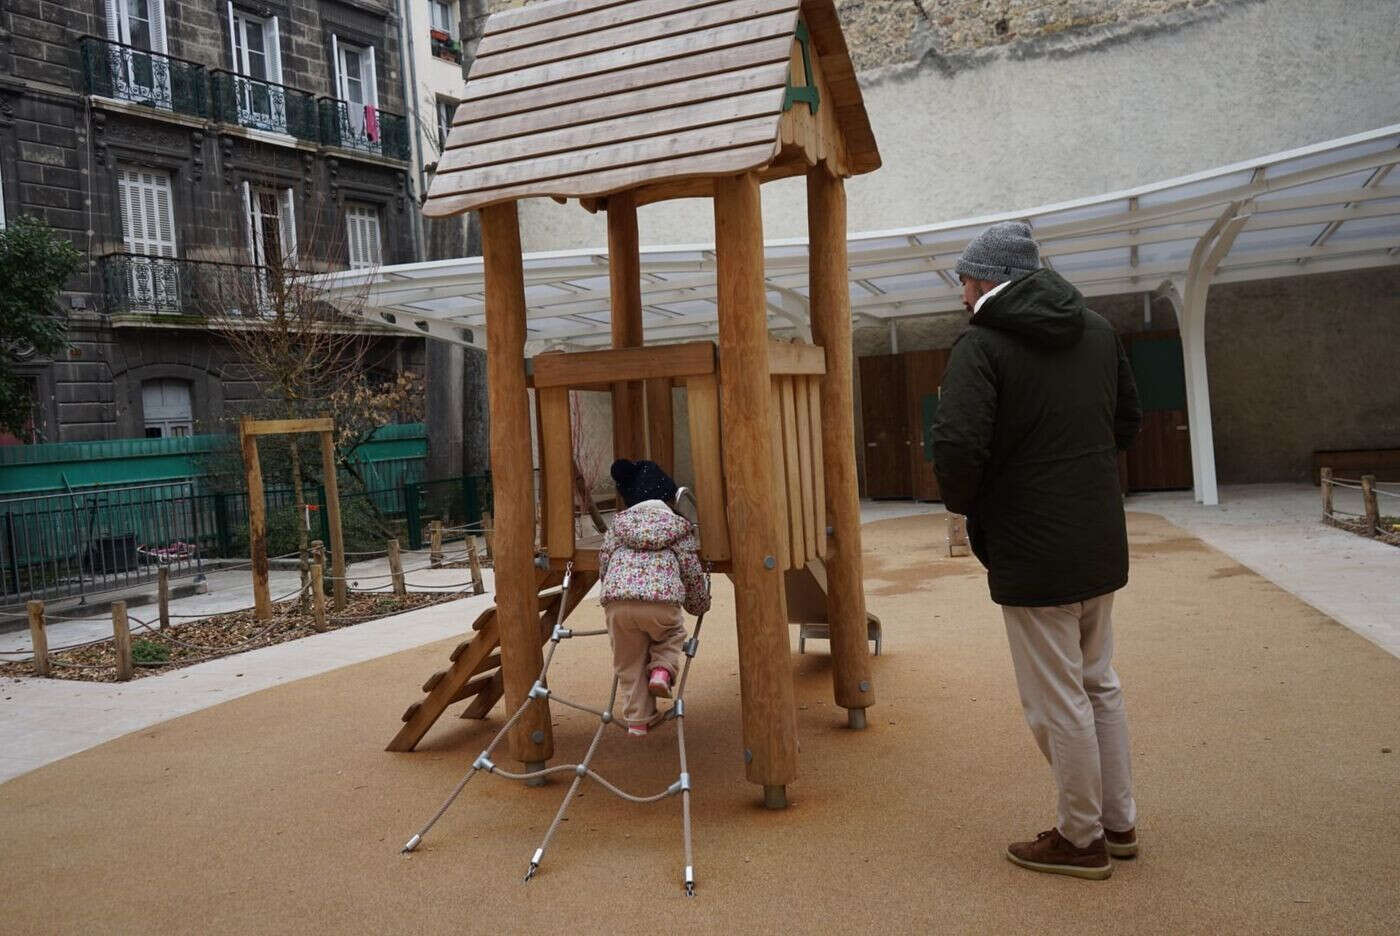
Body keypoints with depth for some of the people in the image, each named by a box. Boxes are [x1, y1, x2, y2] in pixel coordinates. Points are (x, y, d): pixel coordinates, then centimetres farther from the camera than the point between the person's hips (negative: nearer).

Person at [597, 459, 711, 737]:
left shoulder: (619, 524, 23)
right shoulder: (678, 527, 17)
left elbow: (603, 566, 22)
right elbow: (693, 574, 16)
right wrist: (701, 605, 33)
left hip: (617, 601, 2)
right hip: (662, 600, -1)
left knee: (629, 663, 17)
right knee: (673, 634, 30)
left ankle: (636, 719, 16)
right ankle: (662, 670, 4)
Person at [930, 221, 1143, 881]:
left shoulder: (982, 345, -15)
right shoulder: (1097, 332, 9)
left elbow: (958, 446, -27)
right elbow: (1127, 422, 19)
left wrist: (963, 501, -7)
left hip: (1032, 553, -8)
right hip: (1101, 541, 8)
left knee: (1057, 702, 5)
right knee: (1097, 683, 21)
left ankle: (1081, 839, 19)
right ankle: (1118, 822, 32)